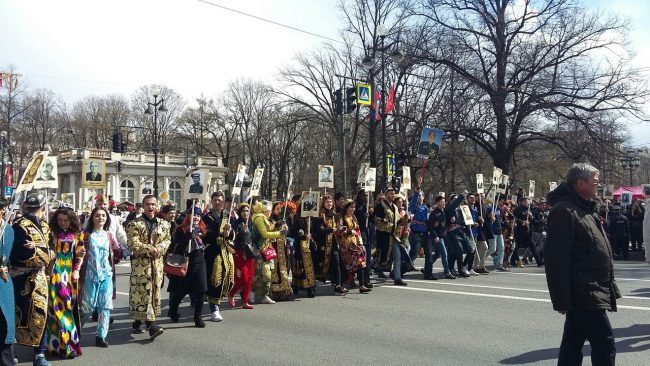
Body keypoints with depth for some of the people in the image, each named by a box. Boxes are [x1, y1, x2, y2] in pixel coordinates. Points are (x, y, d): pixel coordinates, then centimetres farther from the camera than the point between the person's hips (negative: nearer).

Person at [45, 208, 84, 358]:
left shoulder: (76, 234, 6)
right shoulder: (52, 233, 0)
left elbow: (79, 254, 7)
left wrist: (76, 270, -1)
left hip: (70, 273, 2)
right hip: (56, 273, -2)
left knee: (69, 305, 4)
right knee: (58, 305, -5)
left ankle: (58, 342, 15)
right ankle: (66, 344, -2)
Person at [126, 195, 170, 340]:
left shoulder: (163, 224, 12)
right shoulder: (135, 224, -3)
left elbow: (167, 240, 6)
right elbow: (133, 244, -12)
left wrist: (158, 249, -13)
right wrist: (150, 249, -17)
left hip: (157, 263, 5)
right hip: (140, 263, -5)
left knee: (154, 292, 8)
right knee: (143, 292, -10)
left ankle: (137, 323, 22)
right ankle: (151, 325, -14)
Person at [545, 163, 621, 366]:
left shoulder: (584, 210, 18)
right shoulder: (564, 210, -15)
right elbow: (557, 259, -20)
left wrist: (609, 286, 21)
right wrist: (562, 299, -20)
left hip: (591, 293, 10)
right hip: (584, 295, -10)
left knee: (573, 344, 13)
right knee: (605, 345, -9)